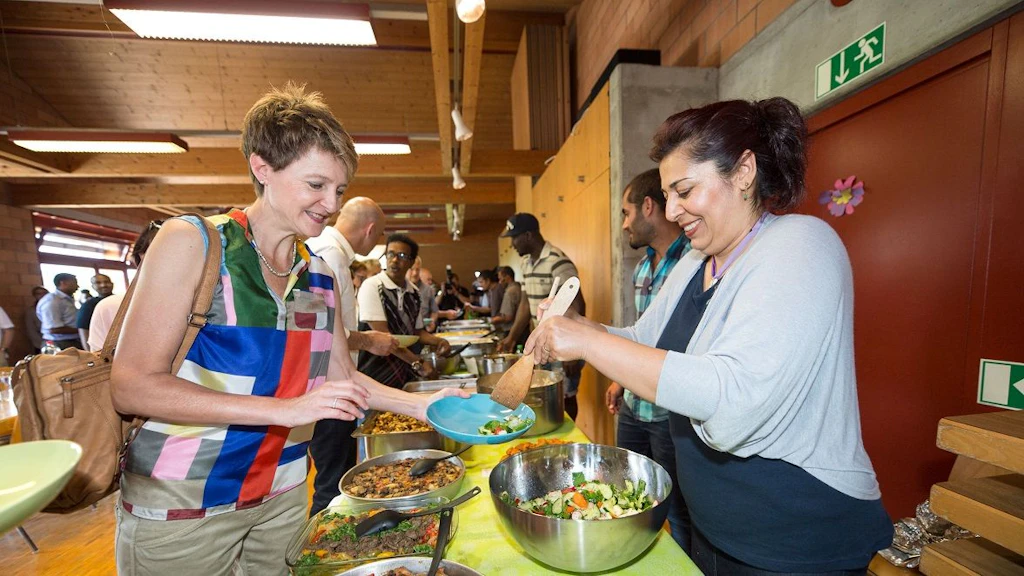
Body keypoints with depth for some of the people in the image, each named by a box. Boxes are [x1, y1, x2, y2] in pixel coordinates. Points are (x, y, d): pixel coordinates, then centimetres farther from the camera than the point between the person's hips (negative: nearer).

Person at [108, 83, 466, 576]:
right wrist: (286, 409, -26)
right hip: (179, 509, -4)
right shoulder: (192, 241, -12)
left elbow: (341, 375, 5)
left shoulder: (319, 274, 1)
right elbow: (131, 386, -17)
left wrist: (420, 403, -6)